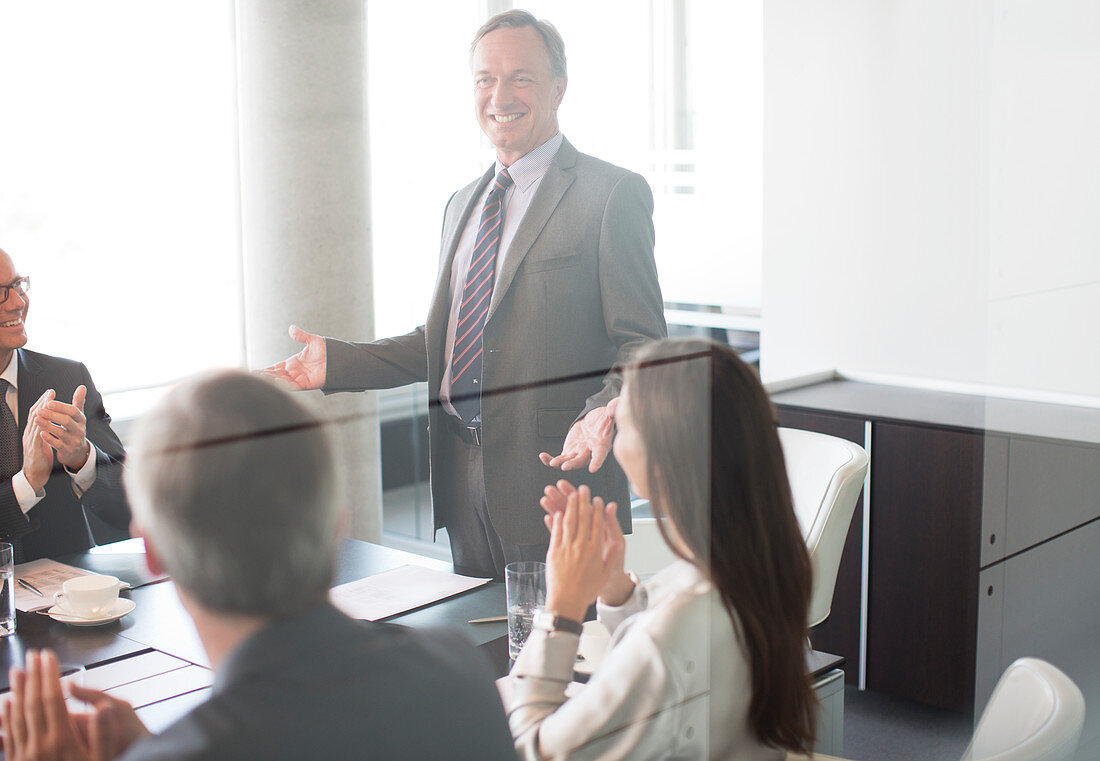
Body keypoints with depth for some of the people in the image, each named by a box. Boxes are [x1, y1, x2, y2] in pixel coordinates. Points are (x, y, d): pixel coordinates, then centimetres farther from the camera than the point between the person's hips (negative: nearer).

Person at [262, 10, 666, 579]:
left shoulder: (614, 195, -6)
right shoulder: (462, 205, 17)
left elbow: (643, 345, -9)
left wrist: (604, 414, -28)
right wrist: (336, 362, 7)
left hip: (557, 474, -6)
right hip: (465, 487, 6)